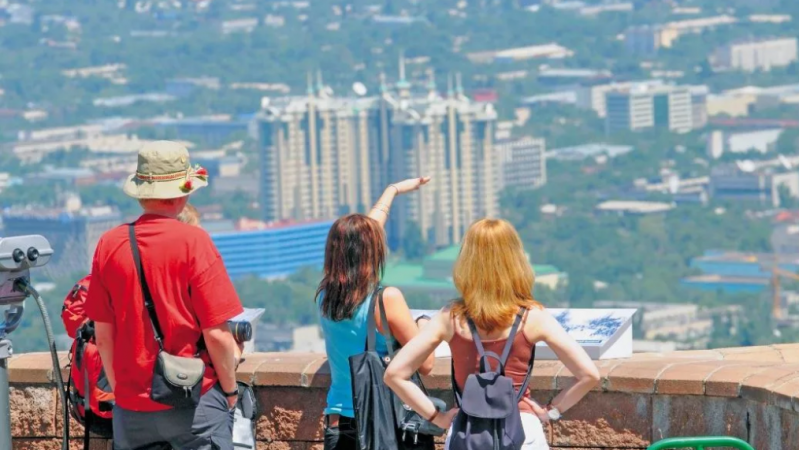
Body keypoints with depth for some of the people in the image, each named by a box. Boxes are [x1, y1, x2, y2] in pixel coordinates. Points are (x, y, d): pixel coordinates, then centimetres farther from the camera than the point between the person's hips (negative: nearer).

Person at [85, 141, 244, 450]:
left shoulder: (109, 244, 0)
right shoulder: (193, 241, -11)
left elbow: (103, 336, 6)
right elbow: (217, 333, -12)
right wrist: (230, 390, 3)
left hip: (131, 405, 4)